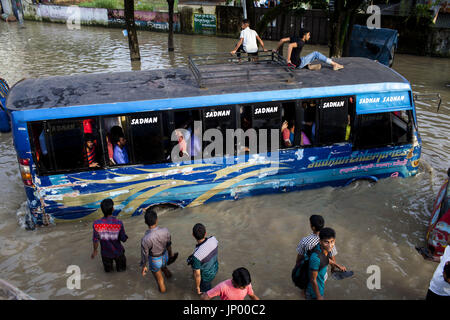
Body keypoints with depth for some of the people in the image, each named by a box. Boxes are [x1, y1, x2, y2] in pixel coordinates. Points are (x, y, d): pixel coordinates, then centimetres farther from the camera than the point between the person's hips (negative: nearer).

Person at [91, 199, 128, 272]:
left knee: (108, 269, 32)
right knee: (121, 268, 29)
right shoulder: (119, 223, -28)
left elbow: (95, 240, -12)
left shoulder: (96, 224, -25)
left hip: (106, 253, 1)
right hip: (118, 252, -1)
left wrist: (95, 251, 6)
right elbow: (123, 239, -18)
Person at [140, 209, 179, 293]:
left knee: (159, 278, 29)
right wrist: (170, 254, 14)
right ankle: (168, 274, 68)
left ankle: (162, 289, 58)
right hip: (165, 256, 2)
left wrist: (144, 266, 1)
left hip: (155, 261, -2)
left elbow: (144, 255, -19)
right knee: (163, 266, 39)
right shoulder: (165, 231, -28)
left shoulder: (145, 239, -38)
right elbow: (168, 245, -7)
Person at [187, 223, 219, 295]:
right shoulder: (213, 239, -29)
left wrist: (197, 287, -9)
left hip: (205, 277, -5)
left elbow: (197, 275, -29)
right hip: (214, 268, 5)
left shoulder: (196, 255, -45)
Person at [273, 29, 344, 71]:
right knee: (316, 54, 0)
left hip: (294, 62, 8)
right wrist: (288, 59, -31)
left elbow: (282, 40, 7)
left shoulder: (295, 38, 5)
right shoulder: (301, 42, -18)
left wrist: (276, 49, 20)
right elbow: (290, 45, -36)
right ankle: (335, 64, 3)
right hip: (298, 64, -8)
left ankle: (309, 65, 5)